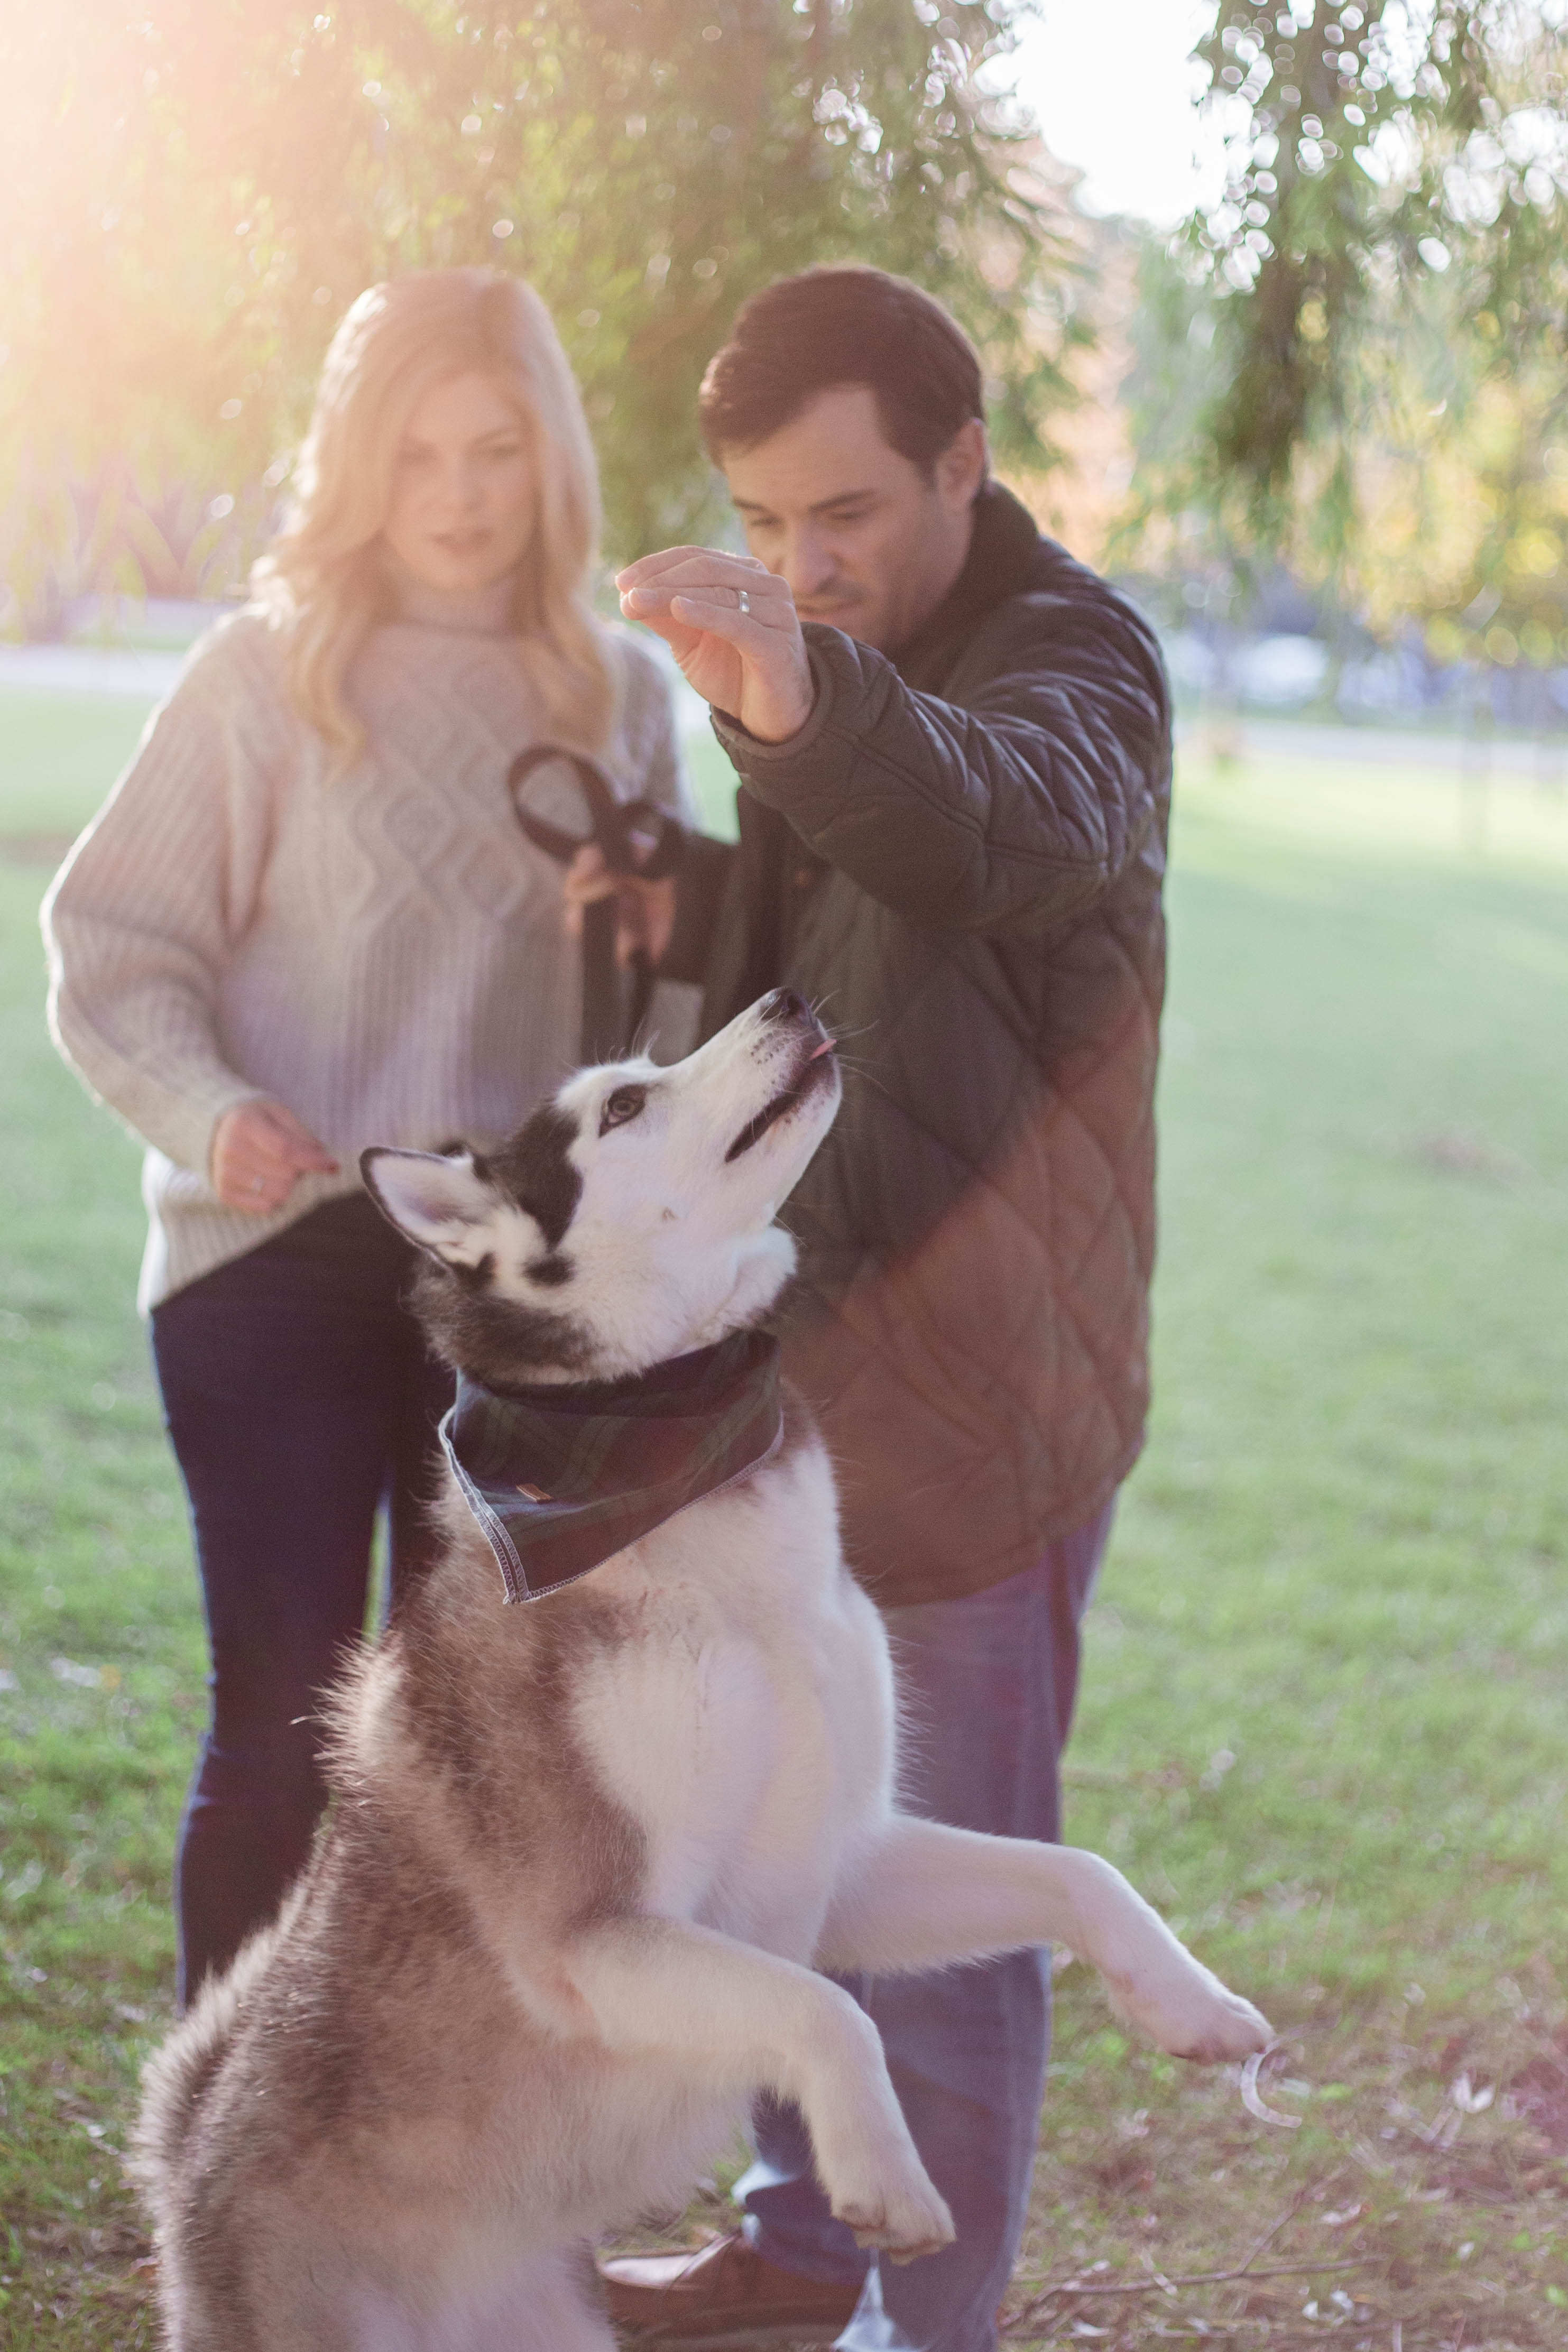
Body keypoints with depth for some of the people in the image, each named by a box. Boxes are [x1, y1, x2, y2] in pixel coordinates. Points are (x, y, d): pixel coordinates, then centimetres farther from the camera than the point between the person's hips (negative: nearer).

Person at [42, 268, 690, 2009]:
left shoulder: (620, 693, 5)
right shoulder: (268, 673, -5)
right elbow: (113, 945, -4)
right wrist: (208, 1111, -21)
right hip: (281, 1256, -3)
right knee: (285, 1717, -1)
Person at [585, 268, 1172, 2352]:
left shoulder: (1075, 660, -18)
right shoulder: (809, 670, 9)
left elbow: (1008, 823, -43)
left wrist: (806, 701, -64)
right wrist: (691, 914, -1)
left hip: (974, 1387, -9)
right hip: (792, 1356, 9)